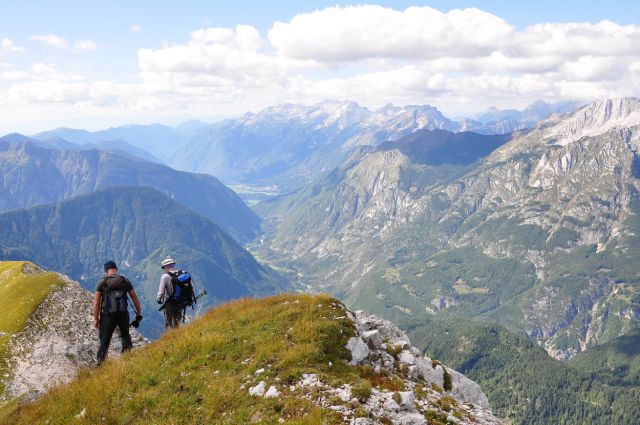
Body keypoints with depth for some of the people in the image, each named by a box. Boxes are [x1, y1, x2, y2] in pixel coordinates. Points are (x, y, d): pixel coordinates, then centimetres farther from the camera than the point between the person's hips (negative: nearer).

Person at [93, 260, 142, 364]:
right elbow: (135, 299, 7)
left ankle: (100, 362, 0)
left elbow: (96, 303, -4)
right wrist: (139, 313, 17)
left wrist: (95, 319, 1)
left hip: (108, 314, -2)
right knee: (125, 336, 23)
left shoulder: (102, 282, -1)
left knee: (104, 340, 5)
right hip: (123, 313, 2)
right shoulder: (125, 281, 5)